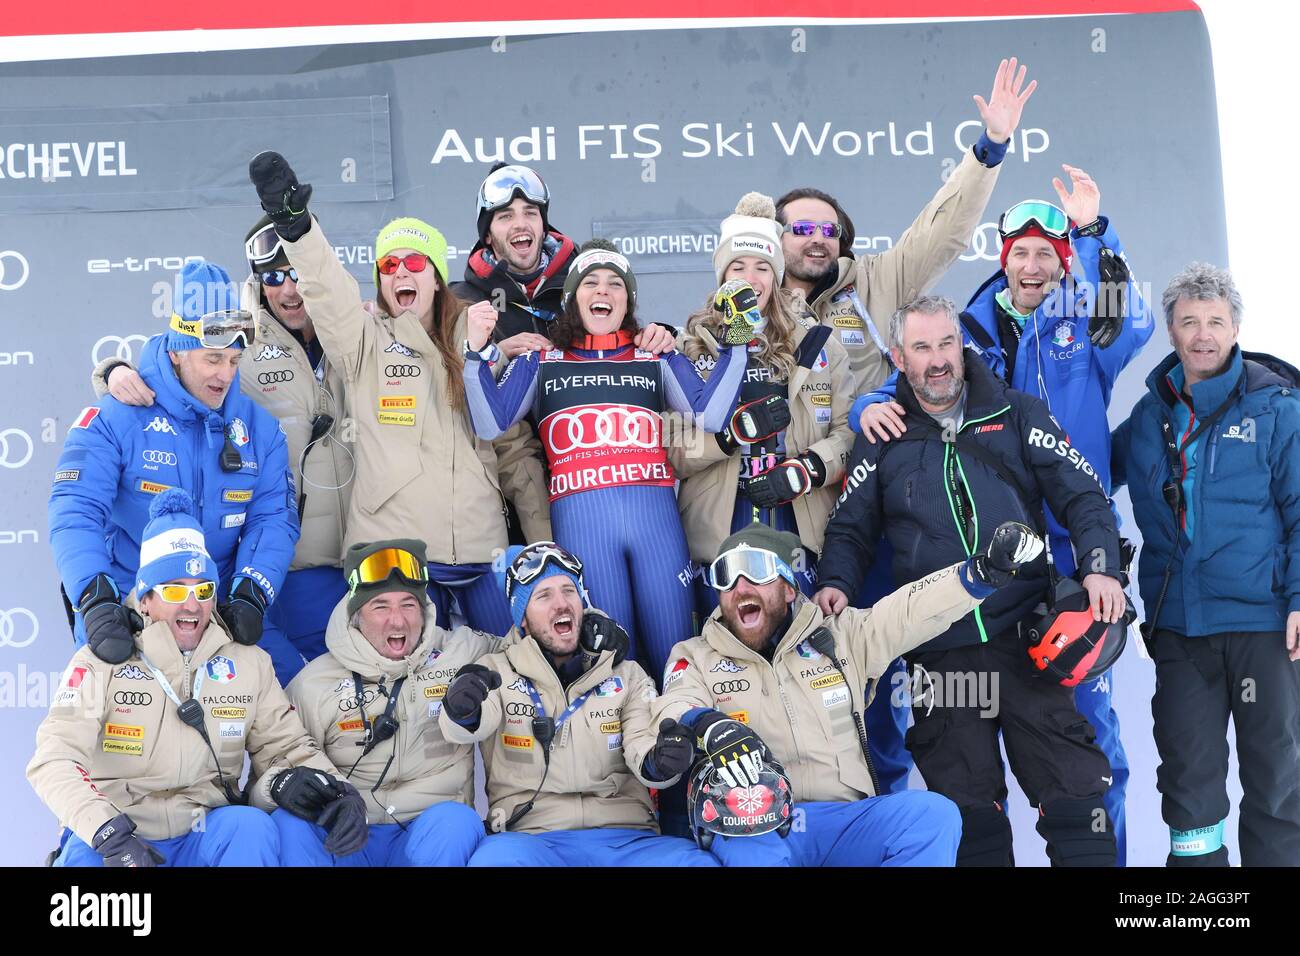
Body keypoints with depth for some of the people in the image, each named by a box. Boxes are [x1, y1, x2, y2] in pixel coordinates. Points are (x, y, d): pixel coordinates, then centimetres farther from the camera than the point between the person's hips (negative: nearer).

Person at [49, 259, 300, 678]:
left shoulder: (259, 427, 6)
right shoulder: (116, 419, -7)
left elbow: (273, 518, 1)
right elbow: (75, 512, -16)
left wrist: (250, 596, -16)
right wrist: (96, 601, -31)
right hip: (126, 611, -3)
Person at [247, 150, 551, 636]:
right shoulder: (366, 340, 6)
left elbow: (516, 449, 12)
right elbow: (327, 290, -15)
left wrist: (545, 542, 8)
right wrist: (294, 223, -34)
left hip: (481, 543, 2)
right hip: (393, 542, -2)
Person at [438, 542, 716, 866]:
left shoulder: (627, 675, 17)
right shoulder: (495, 671, 11)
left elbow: (645, 743, 4)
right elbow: (476, 724, -9)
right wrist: (463, 710, -35)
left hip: (626, 837, 2)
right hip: (530, 837, -2)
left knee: (697, 861, -28)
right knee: (496, 857, -36)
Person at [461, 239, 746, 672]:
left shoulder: (658, 358, 17)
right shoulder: (541, 362, 16)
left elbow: (708, 415, 1)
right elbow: (490, 425, 3)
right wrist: (477, 351, -4)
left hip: (654, 511, 1)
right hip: (580, 518, -1)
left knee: (674, 657, 1)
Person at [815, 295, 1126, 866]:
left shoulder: (1017, 416, 7)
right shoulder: (883, 440, 9)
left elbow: (1081, 496, 4)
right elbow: (850, 529, 14)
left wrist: (1101, 566, -12)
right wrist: (836, 584, -5)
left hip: (1026, 638, -1)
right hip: (938, 654, 1)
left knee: (1071, 788, -1)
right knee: (967, 804, 8)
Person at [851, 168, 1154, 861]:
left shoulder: (1085, 328, 6)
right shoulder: (970, 333, 10)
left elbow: (1133, 323, -16)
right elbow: (900, 388, 7)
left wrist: (1095, 232, -27)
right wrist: (871, 408, -17)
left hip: (1070, 550, -1)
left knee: (1088, 710, 3)